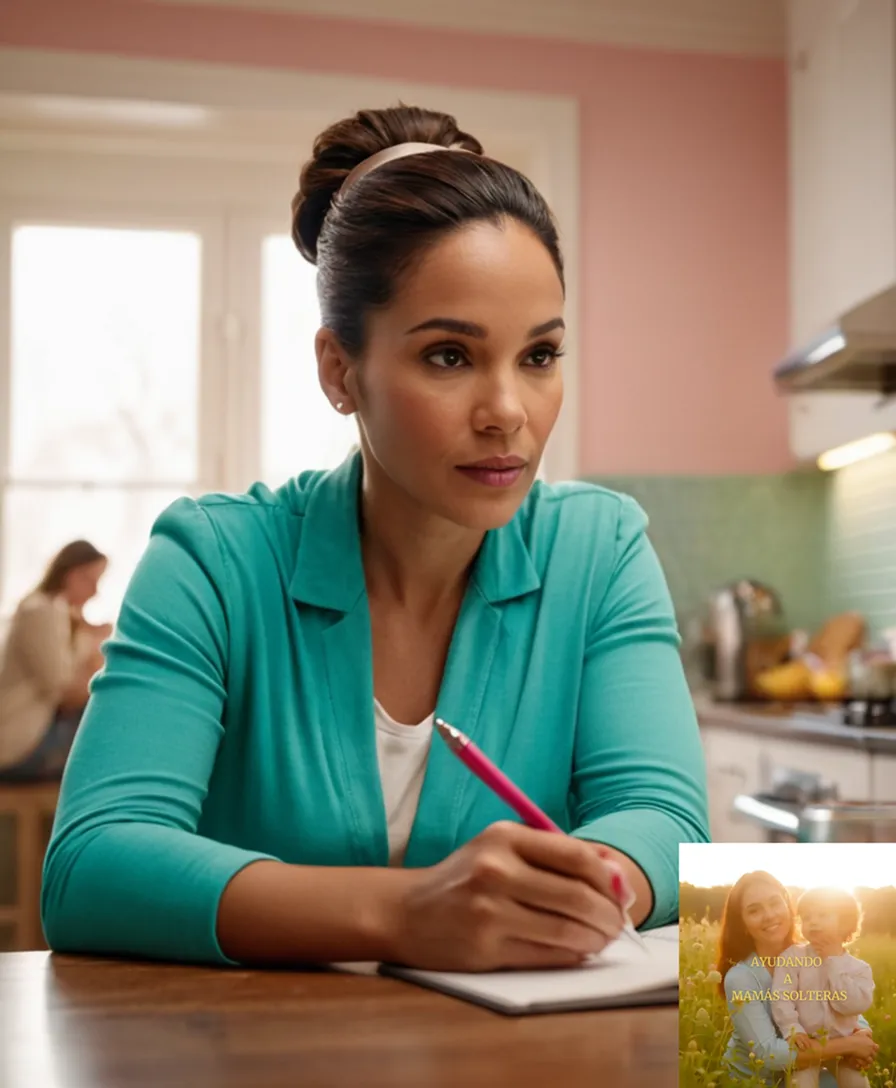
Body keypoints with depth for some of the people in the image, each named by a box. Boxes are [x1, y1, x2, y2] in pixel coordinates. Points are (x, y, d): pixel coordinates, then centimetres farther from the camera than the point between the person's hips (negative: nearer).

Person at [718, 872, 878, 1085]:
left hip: (803, 1074, 5)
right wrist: (847, 1045, -27)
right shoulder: (740, 978, -21)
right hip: (752, 1081, -5)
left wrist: (862, 1035, -23)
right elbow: (768, 1053, -28)